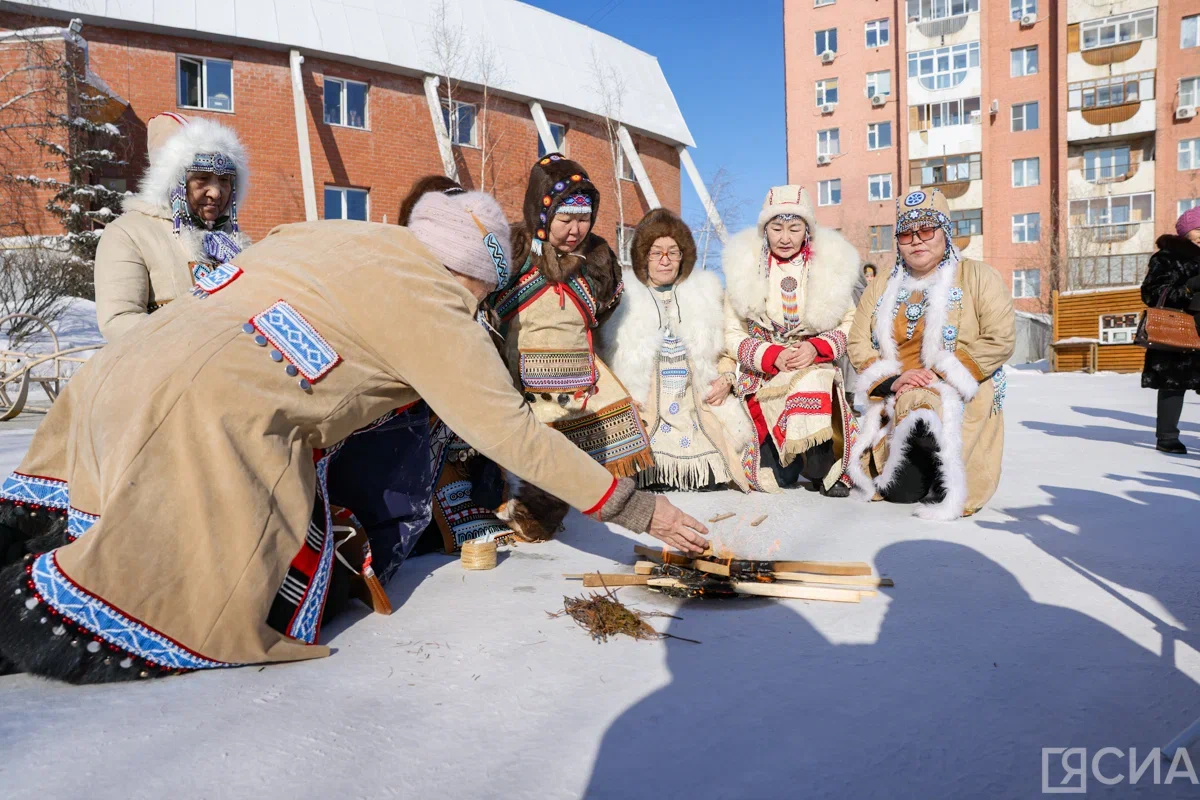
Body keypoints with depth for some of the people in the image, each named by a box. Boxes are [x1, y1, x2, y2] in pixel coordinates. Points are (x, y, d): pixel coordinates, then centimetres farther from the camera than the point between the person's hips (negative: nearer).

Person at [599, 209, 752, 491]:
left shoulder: (706, 292, 15)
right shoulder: (620, 296, 4)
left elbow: (727, 348, 20)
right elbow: (602, 353, 0)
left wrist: (726, 377, 2)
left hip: (698, 413, 3)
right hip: (643, 417, -3)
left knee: (710, 482, -9)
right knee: (655, 483, -19)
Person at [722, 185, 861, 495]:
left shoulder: (830, 264, 4)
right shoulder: (745, 266, 2)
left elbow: (850, 324, 5)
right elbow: (733, 336, 1)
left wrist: (817, 348, -14)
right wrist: (772, 355, -16)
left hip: (817, 368, 1)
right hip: (763, 375, -1)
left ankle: (825, 469, -11)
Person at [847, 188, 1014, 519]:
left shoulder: (979, 277, 3)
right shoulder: (881, 289, 15)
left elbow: (999, 340, -7)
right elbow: (859, 344, 7)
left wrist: (944, 375, -16)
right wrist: (891, 380, -12)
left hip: (960, 399, -4)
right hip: (891, 401, 4)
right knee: (894, 488, -13)